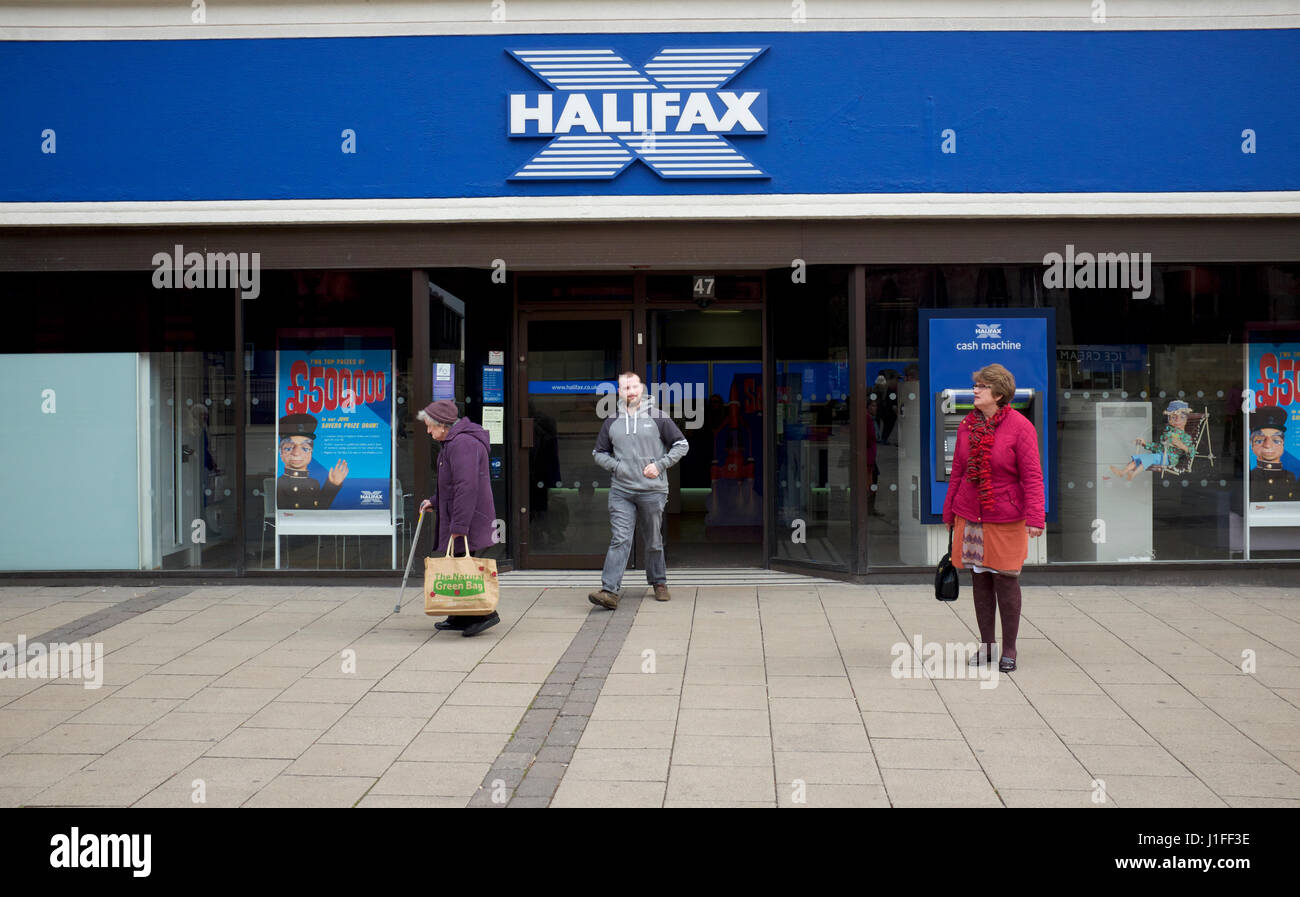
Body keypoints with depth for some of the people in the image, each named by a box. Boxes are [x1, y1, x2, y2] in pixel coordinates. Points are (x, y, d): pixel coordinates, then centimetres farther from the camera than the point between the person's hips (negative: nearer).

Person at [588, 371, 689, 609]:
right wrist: (615, 466, -1)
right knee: (619, 540, -10)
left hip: (652, 491, -1)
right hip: (621, 492, 1)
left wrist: (660, 465, -6)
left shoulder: (658, 418, 2)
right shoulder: (611, 422, 8)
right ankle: (609, 591, -16)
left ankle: (659, 583, 29)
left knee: (654, 541, 11)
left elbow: (681, 445, 5)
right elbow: (598, 452, 18)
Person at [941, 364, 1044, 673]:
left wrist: (1034, 517, -19)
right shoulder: (967, 426, 7)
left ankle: (1009, 649, 14)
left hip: (1006, 519, -4)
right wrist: (949, 510, 14)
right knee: (979, 579, 9)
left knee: (1006, 580, 1)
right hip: (970, 517, 5)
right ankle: (986, 644, 20)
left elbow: (1032, 476, -11)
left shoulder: (1019, 426, -8)